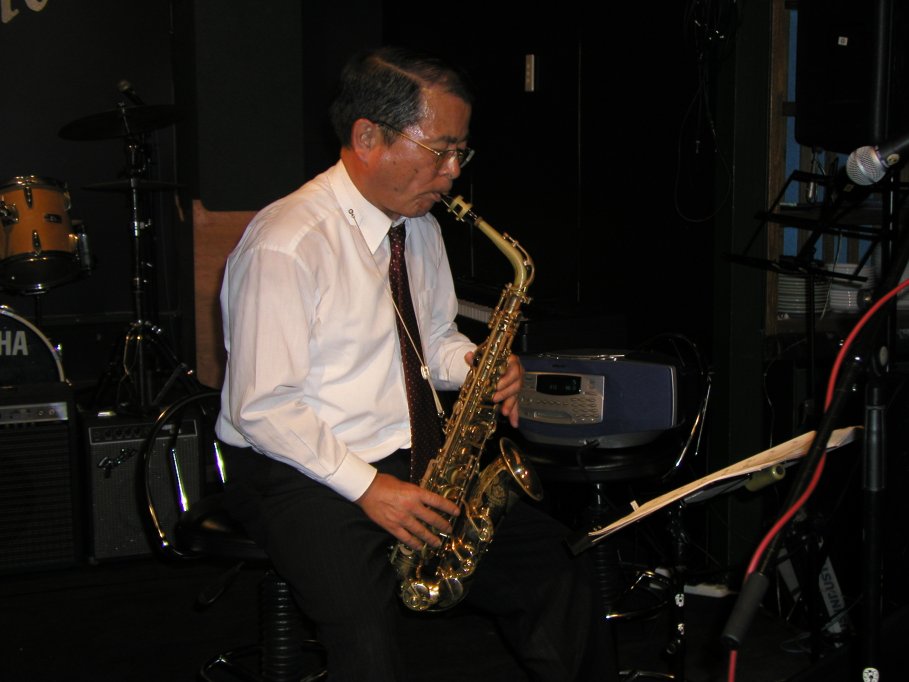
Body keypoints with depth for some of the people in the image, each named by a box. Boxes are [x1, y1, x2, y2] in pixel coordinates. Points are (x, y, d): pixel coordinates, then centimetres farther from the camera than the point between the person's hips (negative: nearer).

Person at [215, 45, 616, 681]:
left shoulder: (421, 225, 9)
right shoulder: (286, 244, -18)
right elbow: (262, 408, -18)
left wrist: (478, 366, -1)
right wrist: (366, 486, -21)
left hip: (410, 460, 7)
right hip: (300, 469, -7)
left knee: (558, 569, -6)